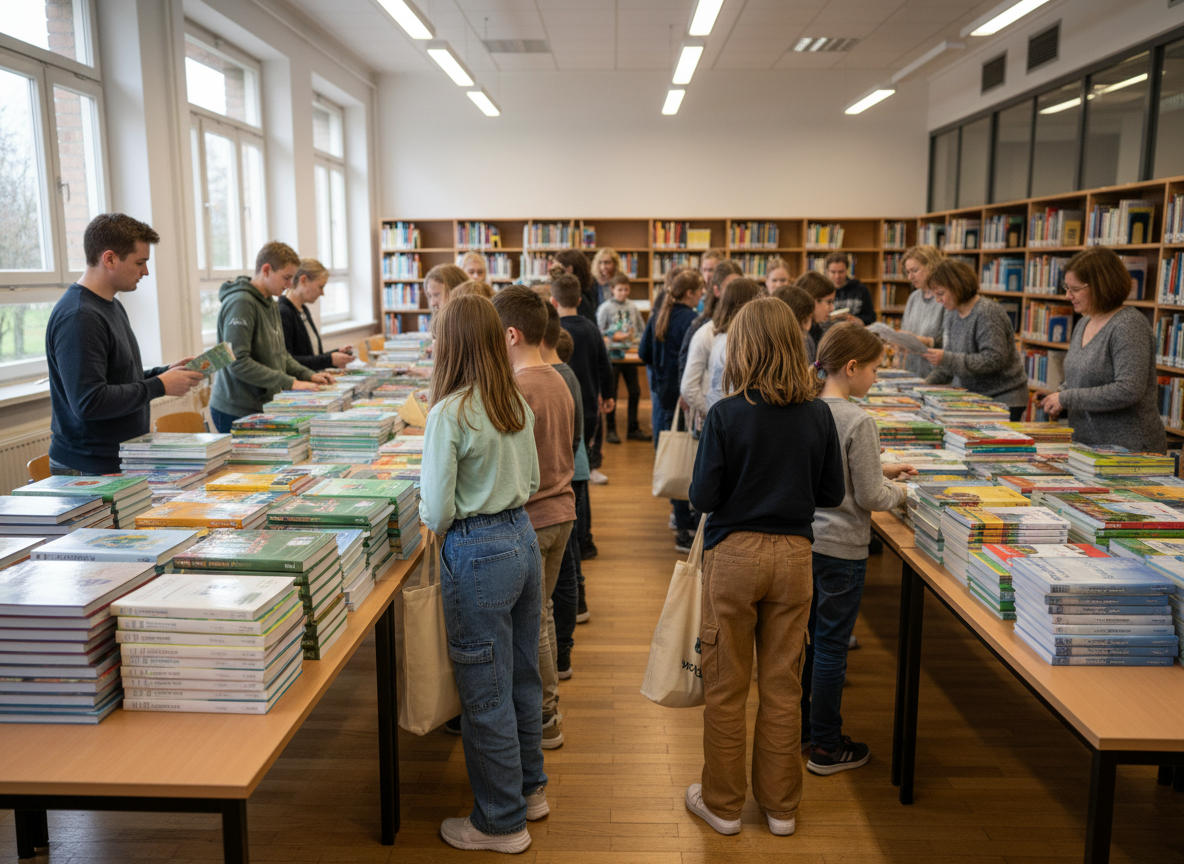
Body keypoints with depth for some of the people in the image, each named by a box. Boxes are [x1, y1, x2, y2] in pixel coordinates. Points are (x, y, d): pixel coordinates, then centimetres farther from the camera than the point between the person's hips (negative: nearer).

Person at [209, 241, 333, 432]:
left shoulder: (270, 304, 14)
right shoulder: (240, 304, -16)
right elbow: (238, 363, -23)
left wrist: (308, 375, 5)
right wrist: (289, 383, -22)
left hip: (263, 407, 9)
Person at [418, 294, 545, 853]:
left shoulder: (449, 413, -18)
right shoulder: (517, 405, 3)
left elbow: (437, 511, -16)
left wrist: (436, 521, 5)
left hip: (478, 554, -8)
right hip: (523, 539, 8)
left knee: (485, 694, 6)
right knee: (522, 676, 21)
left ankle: (501, 822, 21)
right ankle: (529, 789, 38)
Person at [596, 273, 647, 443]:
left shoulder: (632, 306, 7)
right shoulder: (605, 307, -4)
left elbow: (642, 329, 12)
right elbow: (599, 332, -6)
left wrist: (636, 337, -7)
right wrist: (616, 337, -15)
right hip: (612, 354, -4)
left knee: (635, 391, 7)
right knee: (611, 393, 3)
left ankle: (633, 428, 19)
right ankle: (610, 430, 12)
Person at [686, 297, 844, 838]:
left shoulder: (727, 415, -14)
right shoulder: (818, 415, -4)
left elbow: (702, 497, -12)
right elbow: (832, 494, 3)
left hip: (734, 554, -3)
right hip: (794, 554, 3)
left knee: (726, 686, 11)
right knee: (782, 686, 14)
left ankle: (723, 803, 25)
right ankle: (781, 805, 28)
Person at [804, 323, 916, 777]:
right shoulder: (858, 422, -20)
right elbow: (869, 497, -16)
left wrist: (880, 470, 16)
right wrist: (901, 492, 4)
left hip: (804, 539, 7)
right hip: (841, 548, -7)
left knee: (810, 637, 20)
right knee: (832, 646, 5)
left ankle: (800, 723, 34)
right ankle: (826, 747, 18)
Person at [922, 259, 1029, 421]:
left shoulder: (987, 313, -16)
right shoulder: (953, 314, 10)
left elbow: (995, 359, -24)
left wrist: (947, 358, -27)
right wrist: (928, 383, 3)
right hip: (970, 398, 7)